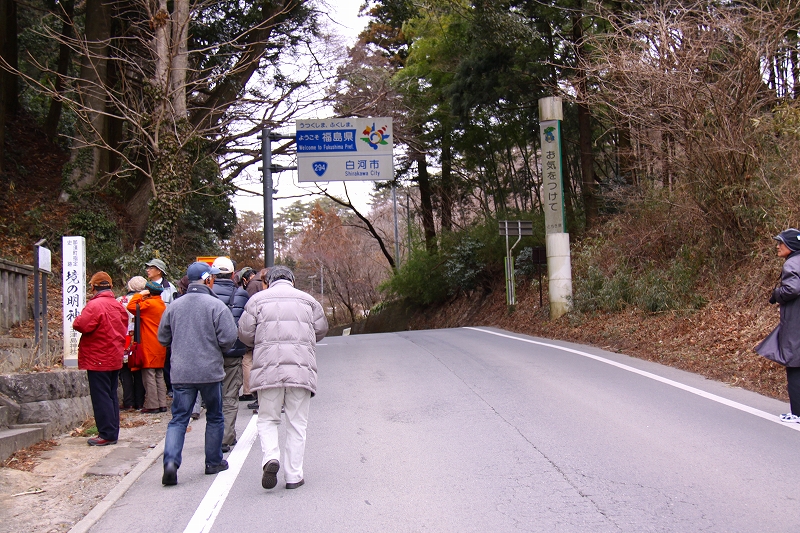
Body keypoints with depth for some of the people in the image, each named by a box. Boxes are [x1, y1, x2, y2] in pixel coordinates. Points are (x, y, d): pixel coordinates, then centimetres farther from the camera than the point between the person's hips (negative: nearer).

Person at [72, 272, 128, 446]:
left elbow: (81, 325, -21)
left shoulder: (95, 305, -16)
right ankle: (113, 432, 18)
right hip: (115, 358, 8)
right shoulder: (118, 305, 10)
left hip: (98, 359, -8)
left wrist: (76, 320, -1)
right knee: (111, 395, 14)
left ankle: (107, 435, -2)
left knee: (100, 397, -3)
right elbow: (123, 330, 14)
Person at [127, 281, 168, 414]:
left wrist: (139, 295, -8)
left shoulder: (149, 303, -13)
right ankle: (162, 404, 13)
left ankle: (152, 405, -3)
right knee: (159, 375, 12)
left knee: (149, 375, -4)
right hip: (160, 347, 8)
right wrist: (142, 297, 13)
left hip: (149, 346, -8)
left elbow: (131, 307, -19)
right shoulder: (162, 304, 14)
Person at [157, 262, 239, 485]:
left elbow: (163, 338, 11)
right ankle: (214, 462, 23)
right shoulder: (216, 305, -10)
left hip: (180, 373, 3)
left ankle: (171, 461, -14)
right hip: (210, 372, -3)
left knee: (178, 419, 5)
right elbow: (228, 338, -14)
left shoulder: (174, 305, 3)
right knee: (214, 417, 14)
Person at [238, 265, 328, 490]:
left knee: (267, 419, 12)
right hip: (301, 369, 1)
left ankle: (270, 457, -12)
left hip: (268, 369, -1)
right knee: (297, 423, 8)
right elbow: (321, 330, 15)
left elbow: (245, 332, 3)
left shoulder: (257, 300, 6)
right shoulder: (307, 300, 12)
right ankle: (294, 475, 7)